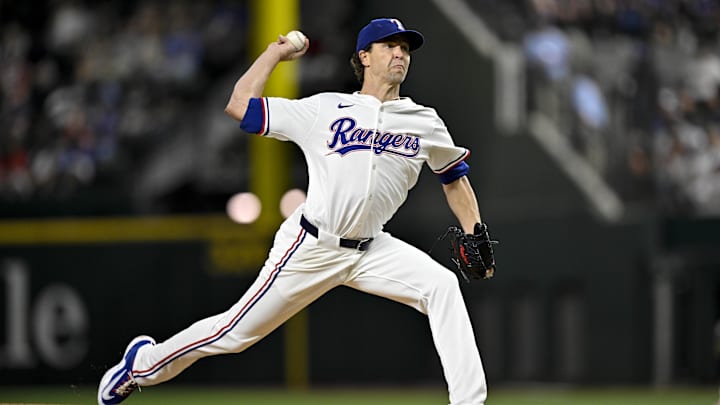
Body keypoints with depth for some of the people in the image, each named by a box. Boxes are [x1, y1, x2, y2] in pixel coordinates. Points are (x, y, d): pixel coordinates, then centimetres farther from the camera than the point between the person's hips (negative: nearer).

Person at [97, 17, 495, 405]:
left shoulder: (424, 122, 4)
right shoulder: (324, 109, -3)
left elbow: (455, 180, 18)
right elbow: (239, 105, -2)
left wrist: (475, 235, 5)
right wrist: (277, 51, 6)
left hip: (371, 251, 3)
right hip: (311, 248, -3)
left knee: (442, 286, -21)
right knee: (238, 331, 2)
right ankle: (142, 363, 24)